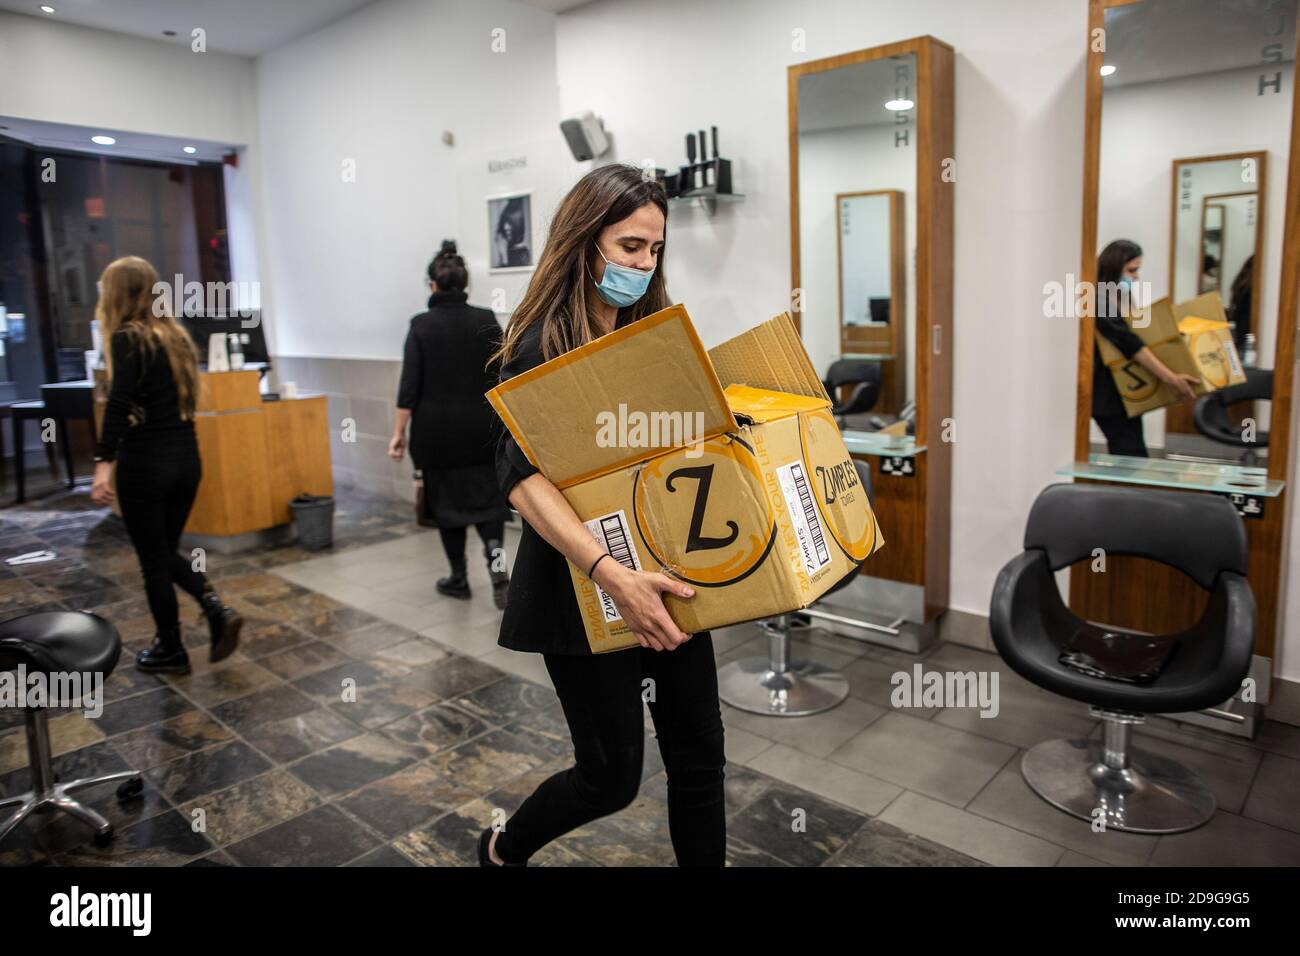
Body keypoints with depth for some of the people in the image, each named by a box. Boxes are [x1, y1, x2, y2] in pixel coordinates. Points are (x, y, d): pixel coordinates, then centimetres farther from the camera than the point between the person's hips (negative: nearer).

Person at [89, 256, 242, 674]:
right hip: (186, 457, 7)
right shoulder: (175, 335, 12)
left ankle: (170, 651, 18)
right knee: (167, 550, 20)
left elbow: (120, 405, -21)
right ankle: (217, 610, 2)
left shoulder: (127, 338, -11)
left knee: (153, 559, 7)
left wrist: (103, 463, -24)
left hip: (145, 462, -7)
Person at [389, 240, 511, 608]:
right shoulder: (487, 321, -3)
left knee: (446, 500, 13)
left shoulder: (421, 325, -8)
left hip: (437, 430, -1)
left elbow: (410, 385, -10)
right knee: (486, 496, 12)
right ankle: (496, 562, -12)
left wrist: (399, 433, -3)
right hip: (481, 427, 1)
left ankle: (459, 578, 21)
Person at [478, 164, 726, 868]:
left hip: (666, 574, 6)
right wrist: (611, 572, -36)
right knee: (611, 776, 7)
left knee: (698, 751, 10)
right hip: (585, 587, -6)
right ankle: (504, 849, 38)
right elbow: (523, 476, -24)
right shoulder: (543, 343, -12)